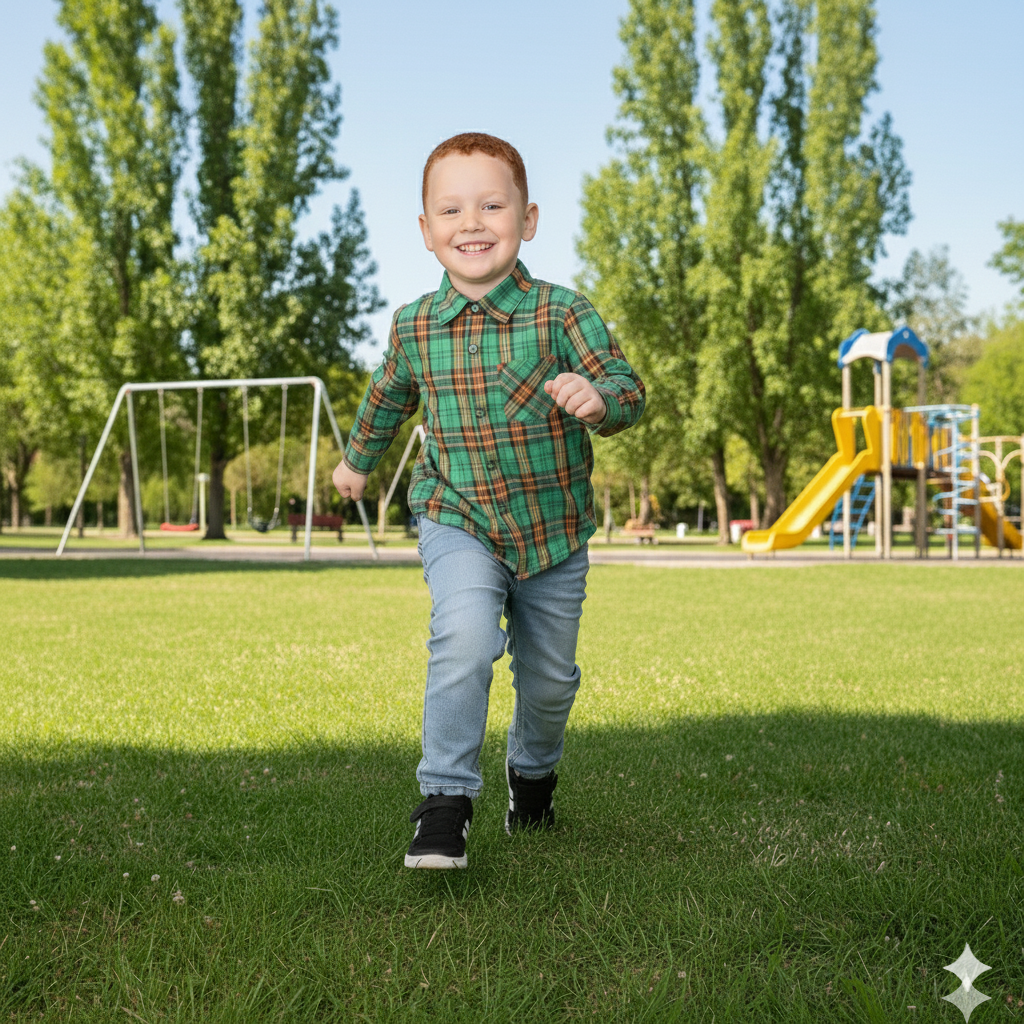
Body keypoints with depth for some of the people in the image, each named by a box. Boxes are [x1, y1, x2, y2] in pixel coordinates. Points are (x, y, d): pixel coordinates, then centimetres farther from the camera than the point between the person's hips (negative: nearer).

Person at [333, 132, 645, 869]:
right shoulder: (413, 328, -4)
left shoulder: (561, 314, -13)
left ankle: (533, 772, 44)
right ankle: (446, 802, -16)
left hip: (554, 530, 0)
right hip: (457, 521, 0)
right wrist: (358, 459, 32)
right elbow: (388, 397, 17)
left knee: (550, 675, 13)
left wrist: (598, 398, -43)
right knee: (465, 641, -26)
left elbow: (628, 389, -19)